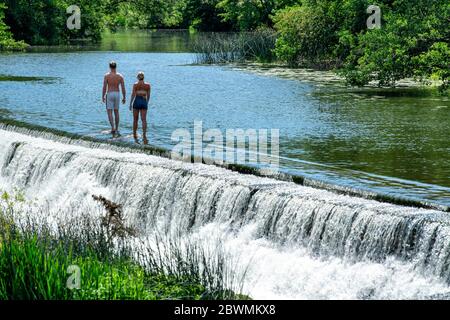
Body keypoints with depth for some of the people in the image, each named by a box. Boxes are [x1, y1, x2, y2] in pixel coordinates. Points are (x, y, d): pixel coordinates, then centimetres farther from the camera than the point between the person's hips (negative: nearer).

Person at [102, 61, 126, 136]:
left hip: (109, 94, -3)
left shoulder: (107, 76, -8)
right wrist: (124, 97, 8)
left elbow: (104, 87, -9)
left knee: (109, 112, -1)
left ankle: (113, 128, -18)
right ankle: (116, 129, 19)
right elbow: (123, 88, 0)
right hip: (117, 94, 3)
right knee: (116, 112, 15)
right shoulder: (120, 76, 0)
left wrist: (103, 96, 2)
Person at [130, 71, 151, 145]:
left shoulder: (135, 85, -3)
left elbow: (133, 94, -7)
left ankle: (135, 136, 21)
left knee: (135, 120, 11)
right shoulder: (148, 85, 4)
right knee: (144, 120, -3)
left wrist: (130, 104, -2)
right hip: (144, 102, 1)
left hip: (137, 102, -1)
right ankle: (144, 135, -19)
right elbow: (148, 96, 8)